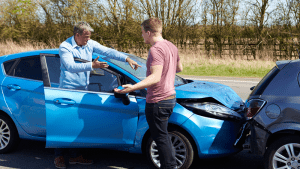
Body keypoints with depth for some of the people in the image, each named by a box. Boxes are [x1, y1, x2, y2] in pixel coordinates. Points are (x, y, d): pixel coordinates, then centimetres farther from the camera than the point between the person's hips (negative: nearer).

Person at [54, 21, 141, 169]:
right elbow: (71, 66, -25)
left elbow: (108, 51, 0)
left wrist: (127, 59, -11)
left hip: (82, 90, 6)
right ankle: (58, 156, 10)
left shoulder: (90, 44, 5)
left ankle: (74, 156, 18)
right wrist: (92, 65, -36)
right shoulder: (65, 47, -11)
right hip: (68, 90, -6)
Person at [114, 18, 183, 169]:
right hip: (170, 97, 10)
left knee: (160, 137, 0)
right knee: (163, 135, 23)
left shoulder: (156, 50, -21)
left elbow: (155, 77, -31)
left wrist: (133, 87, -41)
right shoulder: (171, 46, 10)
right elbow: (179, 68, 24)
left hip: (158, 101, -10)